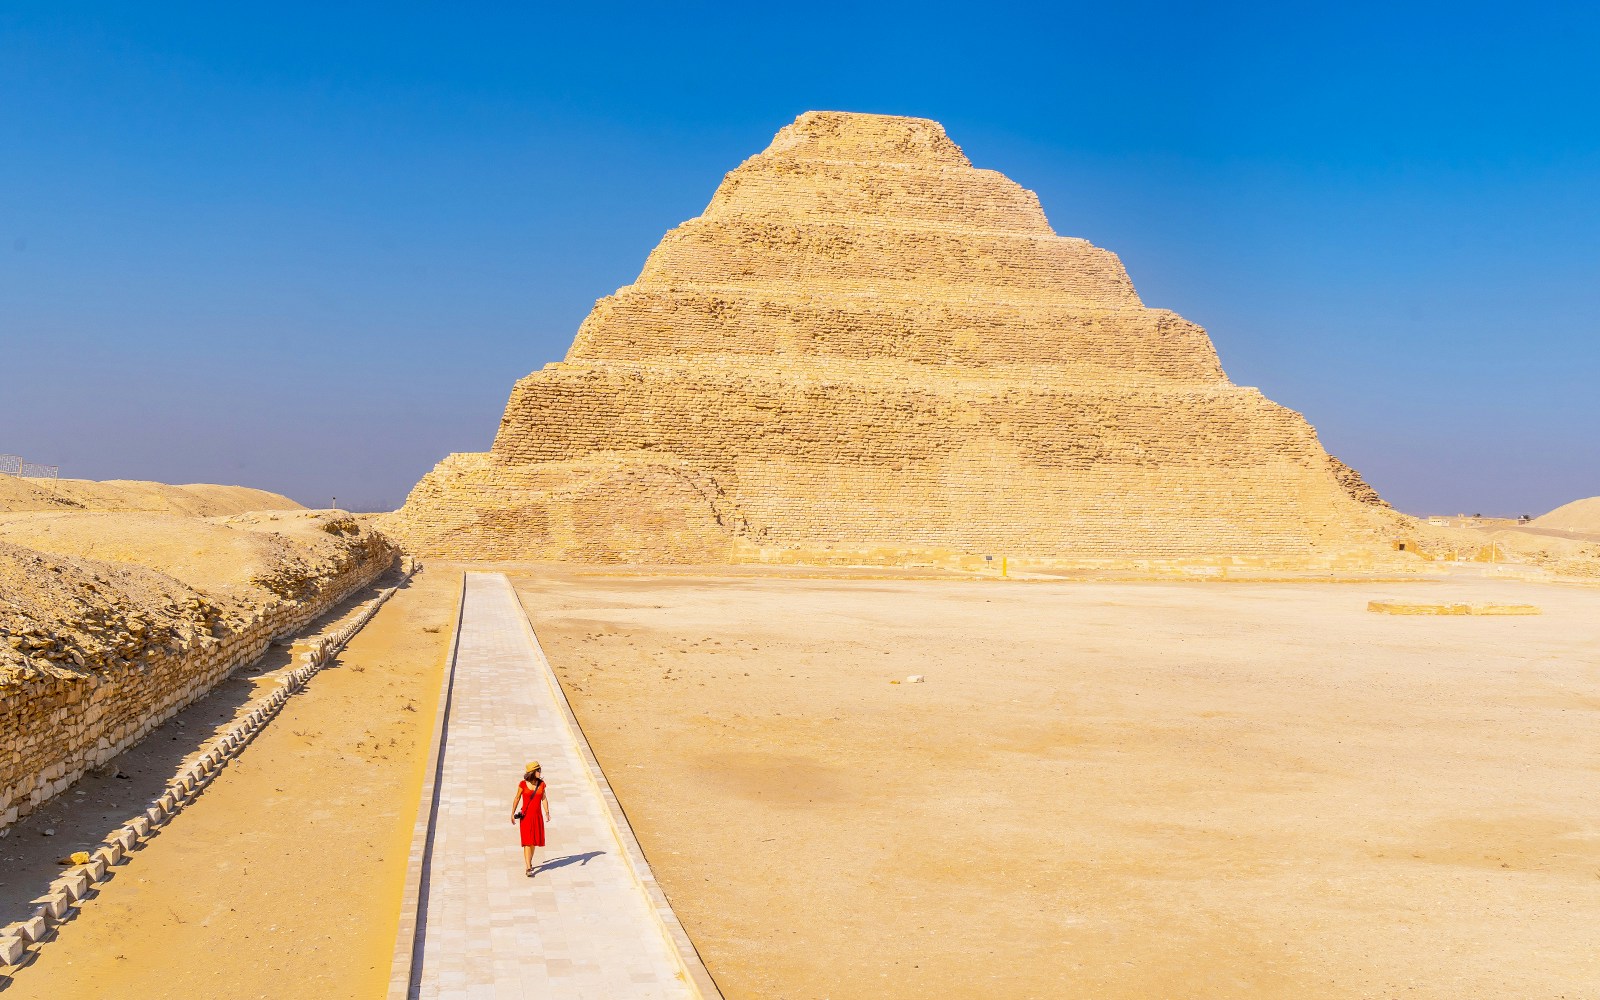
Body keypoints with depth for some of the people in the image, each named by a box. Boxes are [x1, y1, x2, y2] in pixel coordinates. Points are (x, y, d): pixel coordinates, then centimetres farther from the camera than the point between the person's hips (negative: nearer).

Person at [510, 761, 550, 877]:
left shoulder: (541, 783, -1)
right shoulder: (523, 784, -9)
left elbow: (544, 799, 2)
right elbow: (517, 799, 0)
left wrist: (547, 813, -9)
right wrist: (512, 814, 2)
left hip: (537, 815, 4)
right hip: (526, 815, -4)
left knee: (534, 841, 15)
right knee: (527, 842, -10)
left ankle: (529, 862, 37)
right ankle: (529, 869, -12)